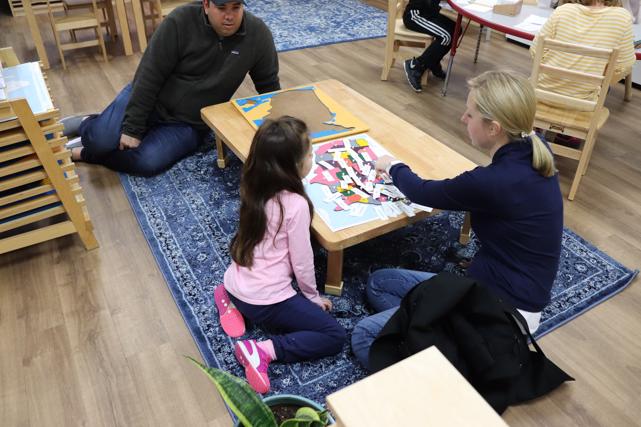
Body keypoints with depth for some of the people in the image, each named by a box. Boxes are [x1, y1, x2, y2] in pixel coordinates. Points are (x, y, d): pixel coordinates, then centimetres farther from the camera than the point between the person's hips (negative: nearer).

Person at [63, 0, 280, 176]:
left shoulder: (258, 34, -11)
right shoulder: (181, 21, -18)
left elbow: (269, 85, 1)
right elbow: (149, 76, -17)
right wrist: (132, 127, -18)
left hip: (189, 124, 1)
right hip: (147, 97, -1)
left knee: (147, 162, -25)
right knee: (102, 140, -22)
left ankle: (84, 153, 2)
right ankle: (85, 125, 16)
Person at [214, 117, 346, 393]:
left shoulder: (254, 189, -2)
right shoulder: (296, 205, -22)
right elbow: (302, 262, -12)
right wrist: (313, 297, 4)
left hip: (235, 286, 8)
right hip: (265, 301, -7)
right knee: (334, 335, 3)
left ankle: (232, 301, 15)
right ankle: (264, 350, -11)